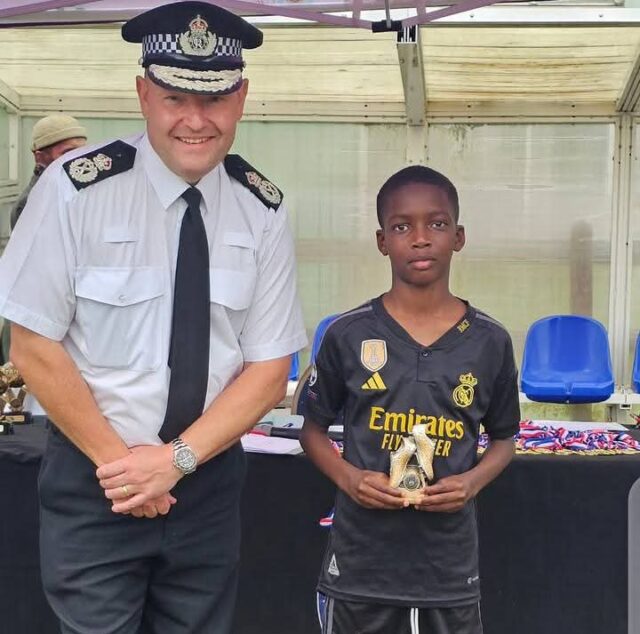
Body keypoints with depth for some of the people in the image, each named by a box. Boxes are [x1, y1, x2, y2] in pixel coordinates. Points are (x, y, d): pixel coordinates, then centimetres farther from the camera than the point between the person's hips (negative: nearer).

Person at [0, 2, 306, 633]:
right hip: (92, 481, -3)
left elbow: (269, 366, -2)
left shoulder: (261, 209, -4)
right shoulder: (77, 188, -14)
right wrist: (117, 460, -11)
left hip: (209, 481, 3)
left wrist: (175, 459, -13)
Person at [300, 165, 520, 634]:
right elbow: (314, 427, 6)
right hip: (361, 562, -1)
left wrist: (472, 482, -9)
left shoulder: (490, 341, -1)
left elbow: (504, 436, 10)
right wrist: (349, 477, -12)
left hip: (450, 563, 1)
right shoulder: (348, 334, -4)